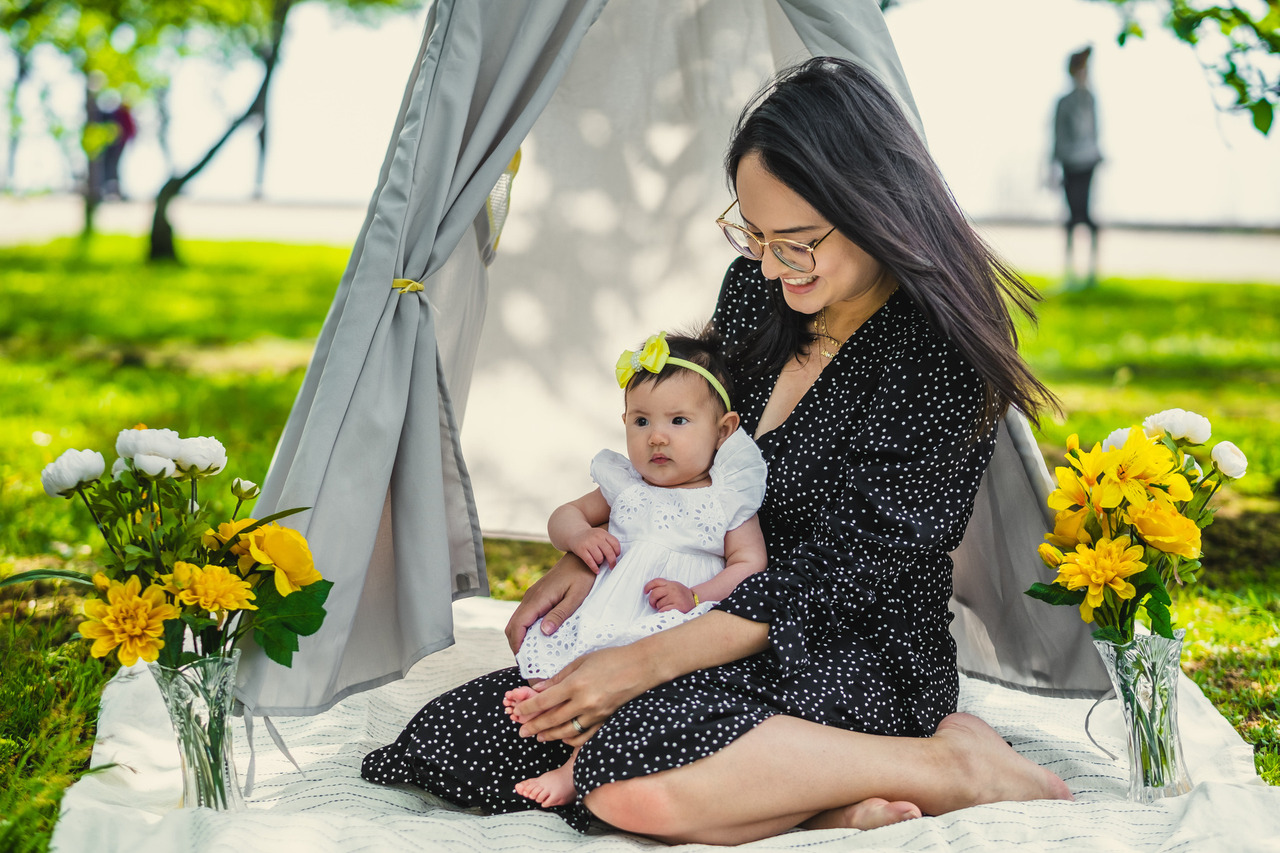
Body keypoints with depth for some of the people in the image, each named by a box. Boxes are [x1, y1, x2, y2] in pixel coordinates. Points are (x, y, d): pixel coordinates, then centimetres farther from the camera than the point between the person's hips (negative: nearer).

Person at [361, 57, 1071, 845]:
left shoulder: (940, 353, -20)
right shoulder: (756, 290, 2)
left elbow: (843, 573, -21)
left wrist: (644, 663, -23)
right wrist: (590, 553, 2)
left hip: (862, 659, -8)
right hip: (730, 637, 9)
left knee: (635, 773, -37)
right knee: (452, 737, -3)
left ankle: (953, 761, -15)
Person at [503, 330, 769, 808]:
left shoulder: (726, 500, 6)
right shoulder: (625, 487, 18)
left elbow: (750, 565, -1)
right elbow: (565, 515, 28)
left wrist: (695, 596, -17)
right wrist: (579, 536, 2)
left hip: (667, 631, -5)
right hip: (598, 620, 5)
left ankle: (575, 768, -32)